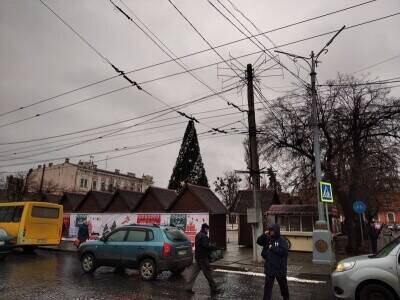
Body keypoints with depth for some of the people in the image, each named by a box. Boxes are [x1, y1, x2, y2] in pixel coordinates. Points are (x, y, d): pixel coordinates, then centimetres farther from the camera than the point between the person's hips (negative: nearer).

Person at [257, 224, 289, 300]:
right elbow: (259, 241, 4)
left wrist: (272, 248, -20)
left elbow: (283, 251, -24)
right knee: (268, 286, 4)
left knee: (283, 285, 19)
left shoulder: (282, 240, -13)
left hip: (279, 268, -3)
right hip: (269, 268, 3)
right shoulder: (268, 239, 2)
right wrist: (264, 235, -10)